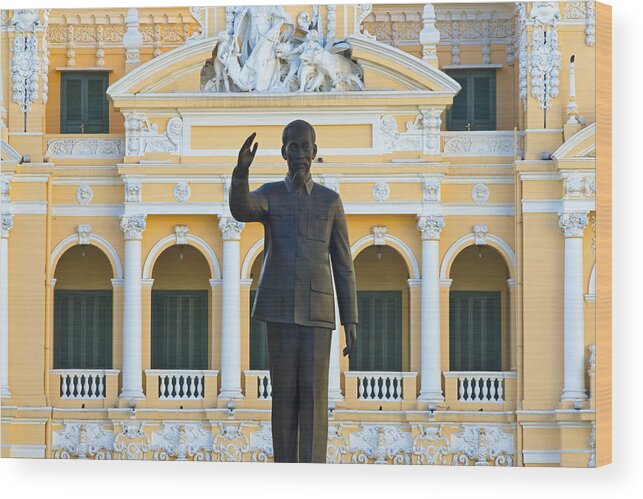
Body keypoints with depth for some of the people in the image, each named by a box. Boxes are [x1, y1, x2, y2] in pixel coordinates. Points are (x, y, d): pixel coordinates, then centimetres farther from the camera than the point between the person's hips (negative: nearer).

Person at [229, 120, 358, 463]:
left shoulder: (331, 201, 9)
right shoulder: (267, 195, 7)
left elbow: (343, 266, 8)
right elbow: (240, 210, -21)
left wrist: (351, 322, 2)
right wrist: (241, 169, -40)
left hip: (317, 310, 0)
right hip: (279, 308, 0)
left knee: (314, 394, -6)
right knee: (284, 394, 1)